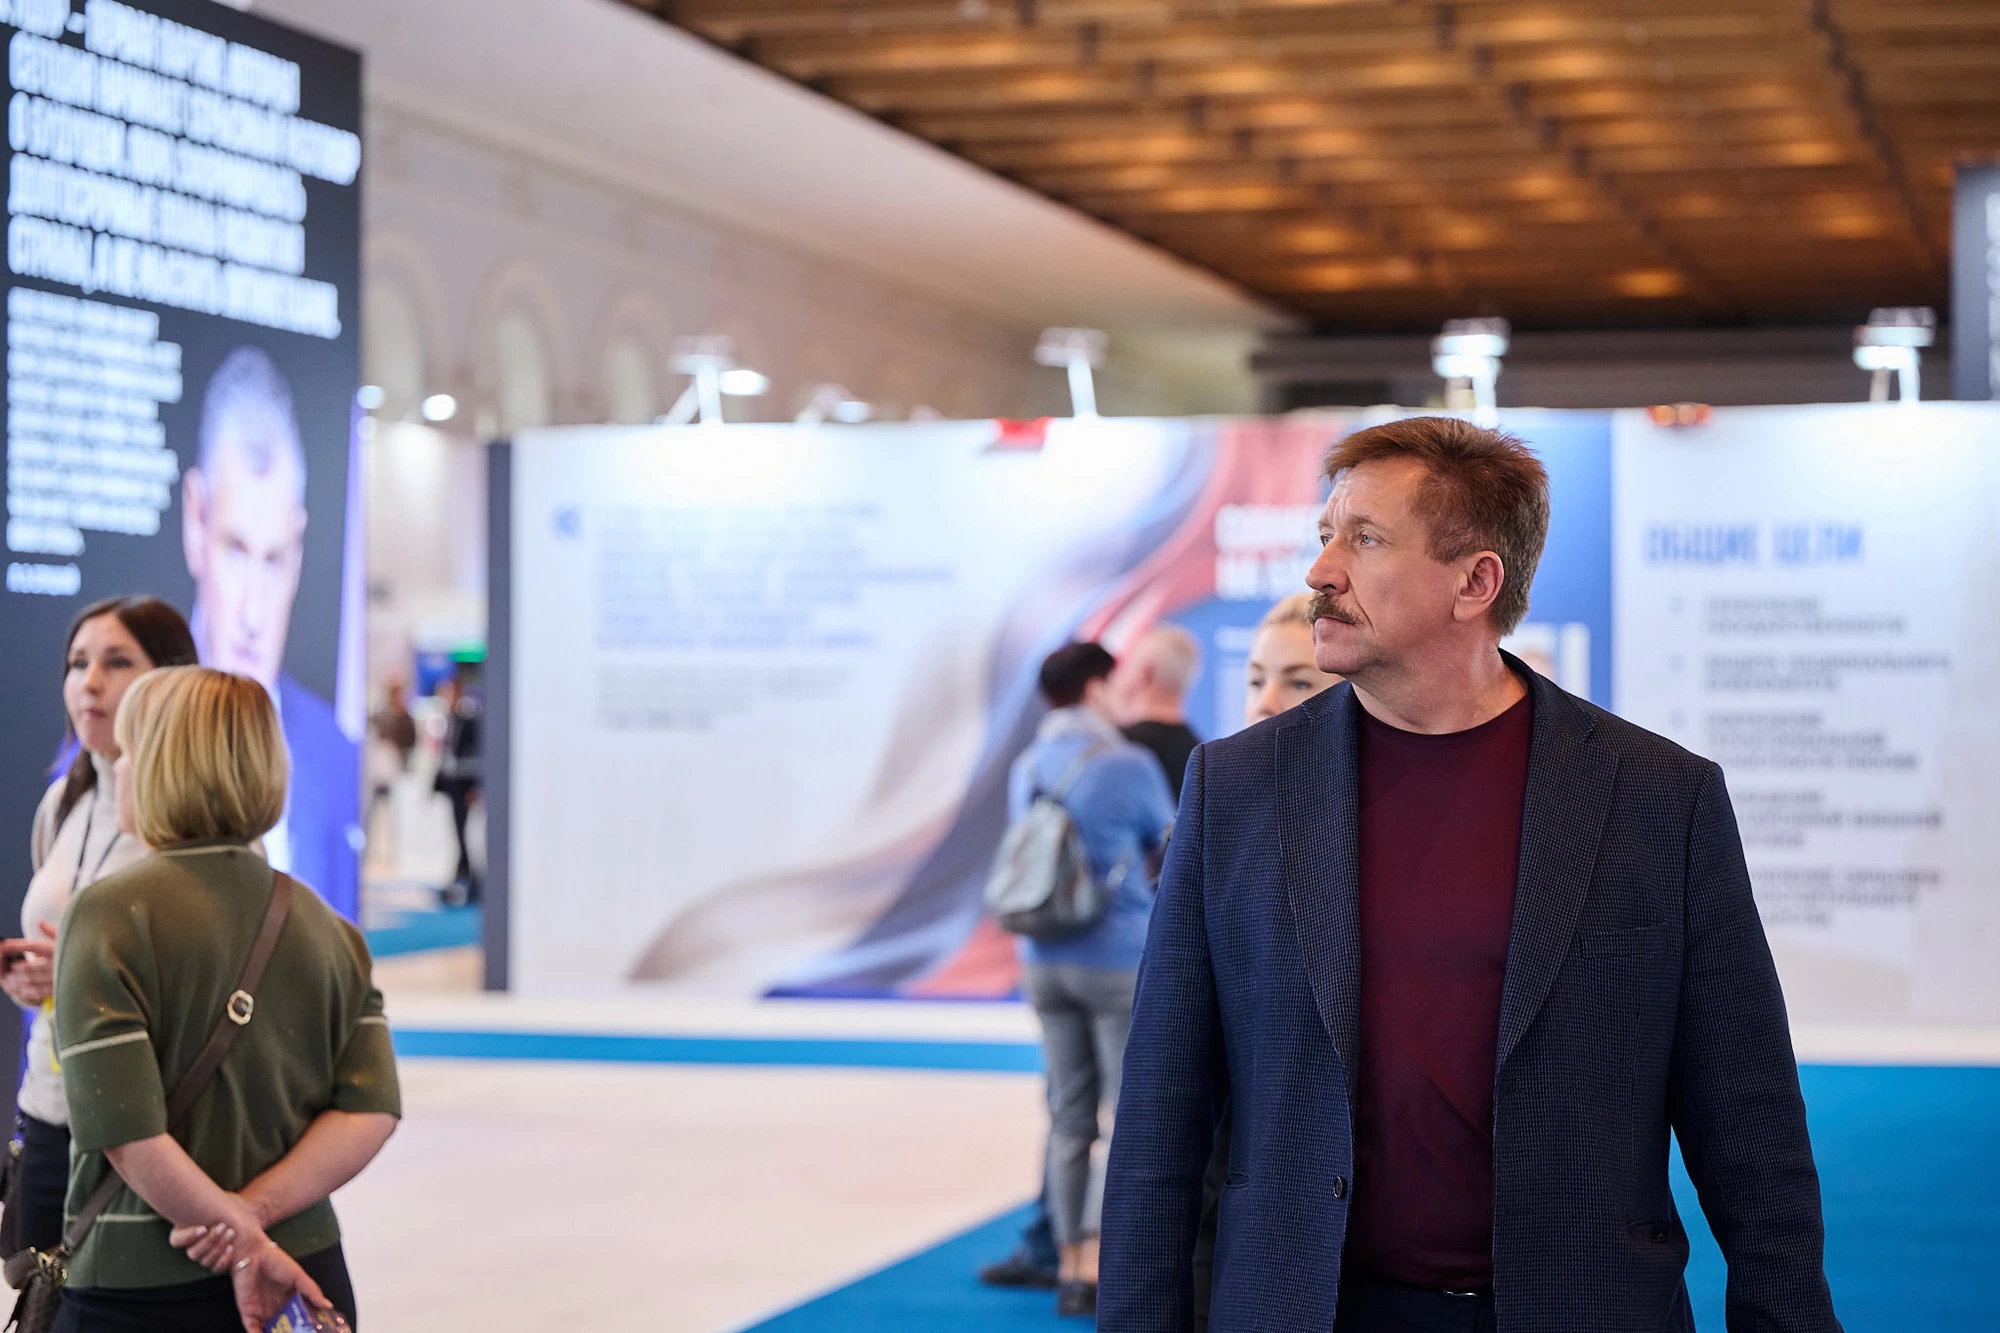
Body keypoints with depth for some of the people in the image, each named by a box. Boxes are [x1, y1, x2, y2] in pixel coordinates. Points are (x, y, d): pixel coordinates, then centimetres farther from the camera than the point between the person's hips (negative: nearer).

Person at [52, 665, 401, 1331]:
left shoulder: (107, 915, -11)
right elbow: (373, 1108, -2)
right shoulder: (320, 922, 6)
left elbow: (127, 1133, -19)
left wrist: (242, 1237, -11)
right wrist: (253, 1214, -10)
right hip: (308, 1271, 5)